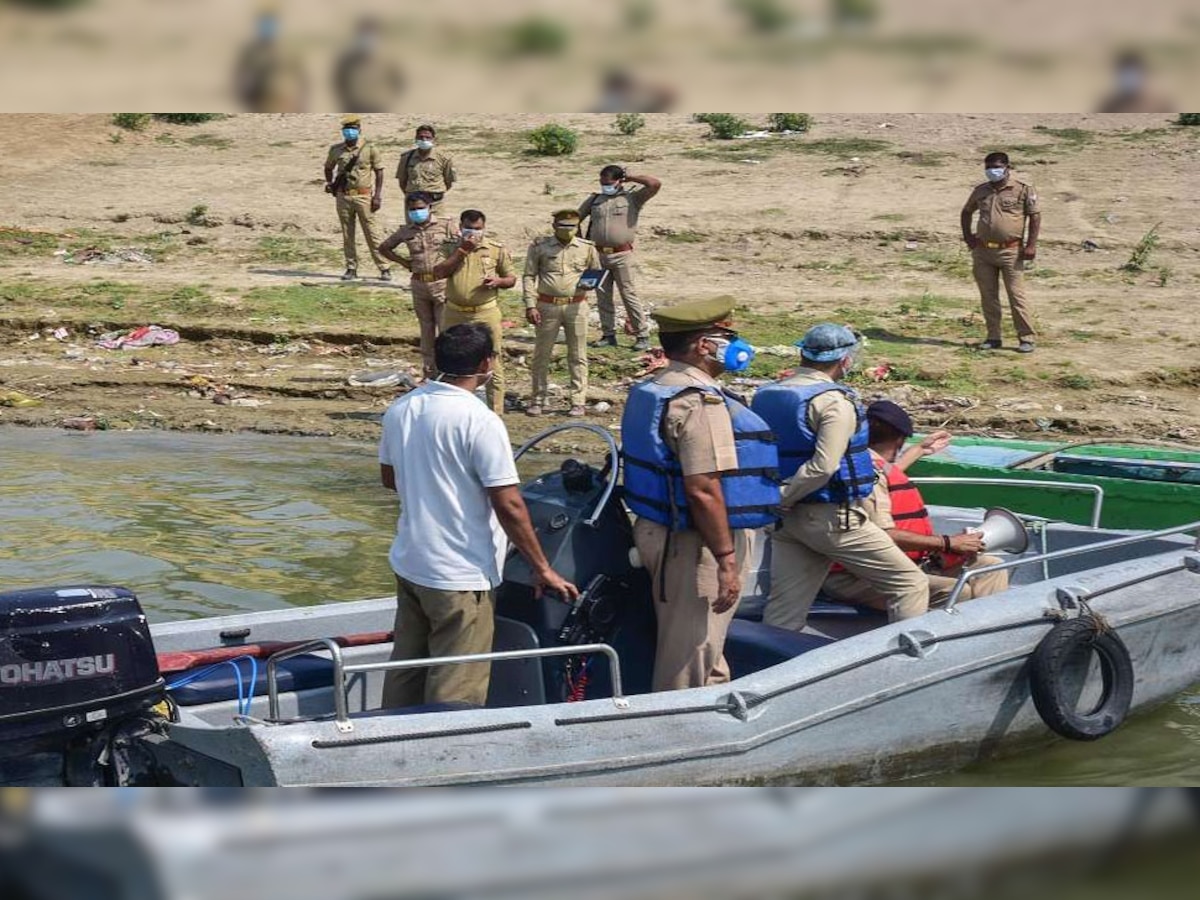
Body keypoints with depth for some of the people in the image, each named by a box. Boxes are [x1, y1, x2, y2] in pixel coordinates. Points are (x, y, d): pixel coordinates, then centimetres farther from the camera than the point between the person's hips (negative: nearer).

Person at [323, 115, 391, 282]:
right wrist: (330, 183, 8)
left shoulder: (370, 149, -3)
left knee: (371, 233, -4)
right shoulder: (336, 150, 7)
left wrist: (378, 196, -7)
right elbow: (328, 168, 24)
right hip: (343, 197, 3)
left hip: (363, 197, -3)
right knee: (347, 235, 6)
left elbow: (379, 172, -1)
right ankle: (351, 268, 13)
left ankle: (384, 268, 1)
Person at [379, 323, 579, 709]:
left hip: (408, 562, 8)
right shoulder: (481, 422, -20)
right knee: (456, 691, 1)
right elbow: (509, 506, -20)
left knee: (405, 671, 19)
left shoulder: (400, 409, 3)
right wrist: (542, 568, -10)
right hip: (459, 575, -8)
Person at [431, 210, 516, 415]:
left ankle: (496, 412, 1)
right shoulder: (449, 247, 5)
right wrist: (461, 251, -12)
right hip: (454, 314, 2)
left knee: (493, 363, -4)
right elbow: (438, 273, -9)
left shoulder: (496, 249, 3)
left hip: (486, 314, -2)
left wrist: (498, 281, -12)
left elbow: (511, 278, 11)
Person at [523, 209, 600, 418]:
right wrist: (530, 306, -7)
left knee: (578, 356, 4)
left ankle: (578, 401, 9)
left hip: (576, 306, 1)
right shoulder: (539, 246, 0)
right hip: (548, 306, -1)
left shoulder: (587, 248, 4)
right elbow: (529, 276, 2)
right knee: (542, 354, 5)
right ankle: (538, 399, 16)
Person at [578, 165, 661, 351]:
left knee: (629, 294, -5)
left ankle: (643, 335, 0)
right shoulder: (594, 200, 12)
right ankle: (608, 334, 16)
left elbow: (655, 184, -12)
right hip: (598, 254, 4)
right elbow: (576, 218, 20)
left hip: (622, 254, -4)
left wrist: (630, 178, -4)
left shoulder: (632, 197, 1)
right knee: (603, 296, 7)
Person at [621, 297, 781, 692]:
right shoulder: (700, 403, -22)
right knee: (691, 659, 0)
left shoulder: (648, 391, 10)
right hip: (695, 544, -10)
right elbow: (703, 490, -27)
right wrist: (727, 561, -23)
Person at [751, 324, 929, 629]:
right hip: (832, 518, -8)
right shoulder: (835, 402, -14)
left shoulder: (765, 396, 10)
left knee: (782, 615, 10)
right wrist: (782, 500, -15)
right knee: (909, 584, 3)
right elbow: (823, 466, -24)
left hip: (786, 520, 8)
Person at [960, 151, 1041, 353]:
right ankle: (994, 337, 15)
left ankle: (1027, 338, -1)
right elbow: (966, 212, 26)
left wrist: (1031, 245, -10)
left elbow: (1035, 216, -3)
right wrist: (967, 236, 13)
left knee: (1016, 295, -5)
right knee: (988, 296, 7)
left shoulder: (1023, 190, -3)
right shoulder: (981, 191, 11)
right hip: (983, 252, 5)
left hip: (1010, 252, -5)